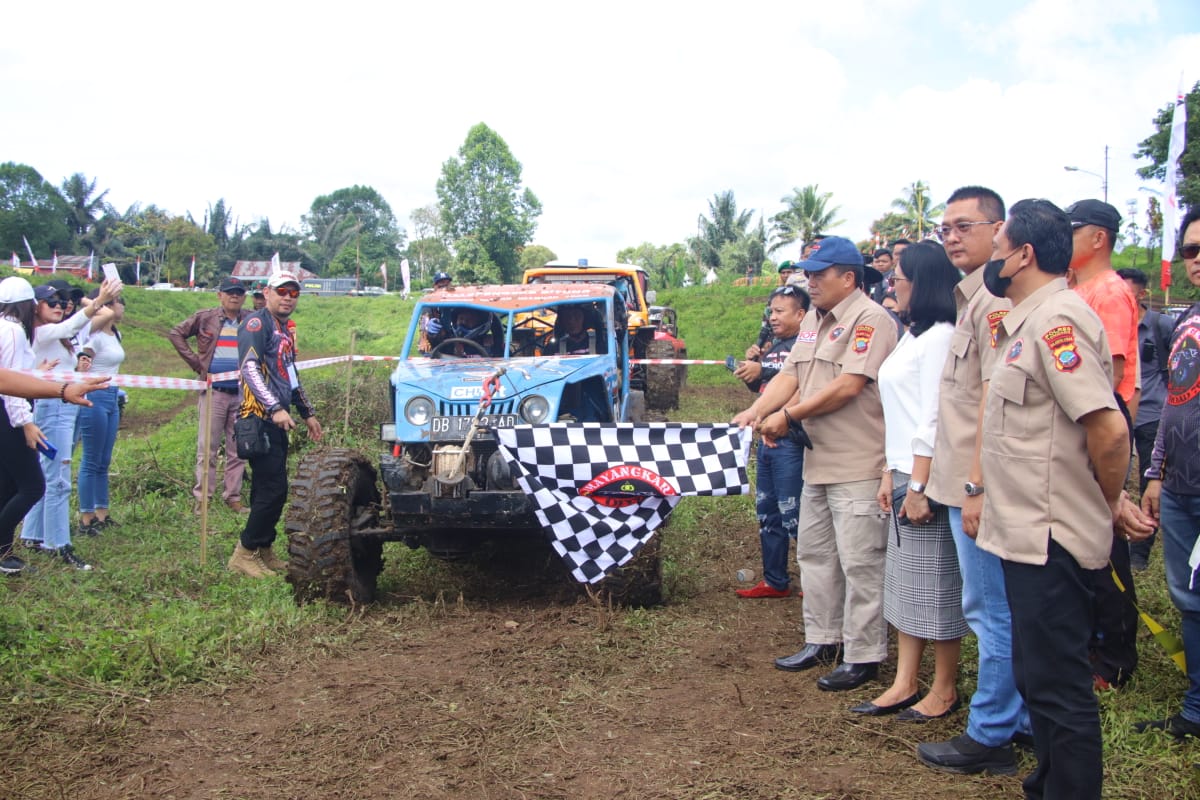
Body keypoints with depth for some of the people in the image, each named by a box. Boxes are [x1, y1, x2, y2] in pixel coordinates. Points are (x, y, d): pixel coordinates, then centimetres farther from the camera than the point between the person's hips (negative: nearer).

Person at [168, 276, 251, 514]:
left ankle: (233, 497, 16)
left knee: (237, 450, 7)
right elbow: (176, 334, 7)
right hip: (213, 392, -2)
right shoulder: (205, 318, 2)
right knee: (207, 448, 0)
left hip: (242, 394, 2)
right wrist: (195, 362, -1)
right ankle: (201, 498, 7)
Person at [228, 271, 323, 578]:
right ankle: (244, 555, -1)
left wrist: (308, 413, 27)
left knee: (273, 489, 12)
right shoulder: (257, 323, -9)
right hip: (260, 419, -9)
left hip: (277, 420, 9)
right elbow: (249, 368, -21)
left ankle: (263, 551, 20)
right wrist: (276, 409, -29)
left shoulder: (286, 329, 19)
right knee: (272, 489, -11)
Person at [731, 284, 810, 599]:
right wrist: (751, 363, 5)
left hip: (790, 440, -9)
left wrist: (763, 370, -26)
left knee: (793, 514, -7)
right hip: (767, 438, 9)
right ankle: (775, 581, 24)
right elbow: (758, 386, 22)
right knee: (767, 512, 14)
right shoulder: (773, 346, 17)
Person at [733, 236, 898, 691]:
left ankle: (863, 656, 9)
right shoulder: (813, 322, 16)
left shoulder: (869, 320, -13)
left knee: (859, 562, -2)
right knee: (814, 554, 17)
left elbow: (848, 386, -21)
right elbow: (789, 375, 11)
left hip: (858, 465, -10)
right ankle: (822, 641, 30)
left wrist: (789, 415, -16)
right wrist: (754, 413, -5)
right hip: (818, 461, 10)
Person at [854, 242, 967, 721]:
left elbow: (935, 418, -19)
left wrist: (920, 484, -21)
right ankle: (904, 684, 20)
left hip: (929, 477, -10)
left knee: (935, 582, 1)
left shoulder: (940, 336, -13)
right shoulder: (912, 336, 17)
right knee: (904, 581, 12)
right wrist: (891, 474, 16)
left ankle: (945, 690, 14)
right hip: (905, 474, 10)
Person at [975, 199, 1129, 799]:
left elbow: (1109, 427, -25)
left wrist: (1108, 504, -10)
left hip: (1051, 540, -10)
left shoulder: (1056, 318, -18)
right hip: (1030, 534, 10)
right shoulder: (1028, 321, 13)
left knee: (1056, 684, 0)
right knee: (1040, 676, 20)